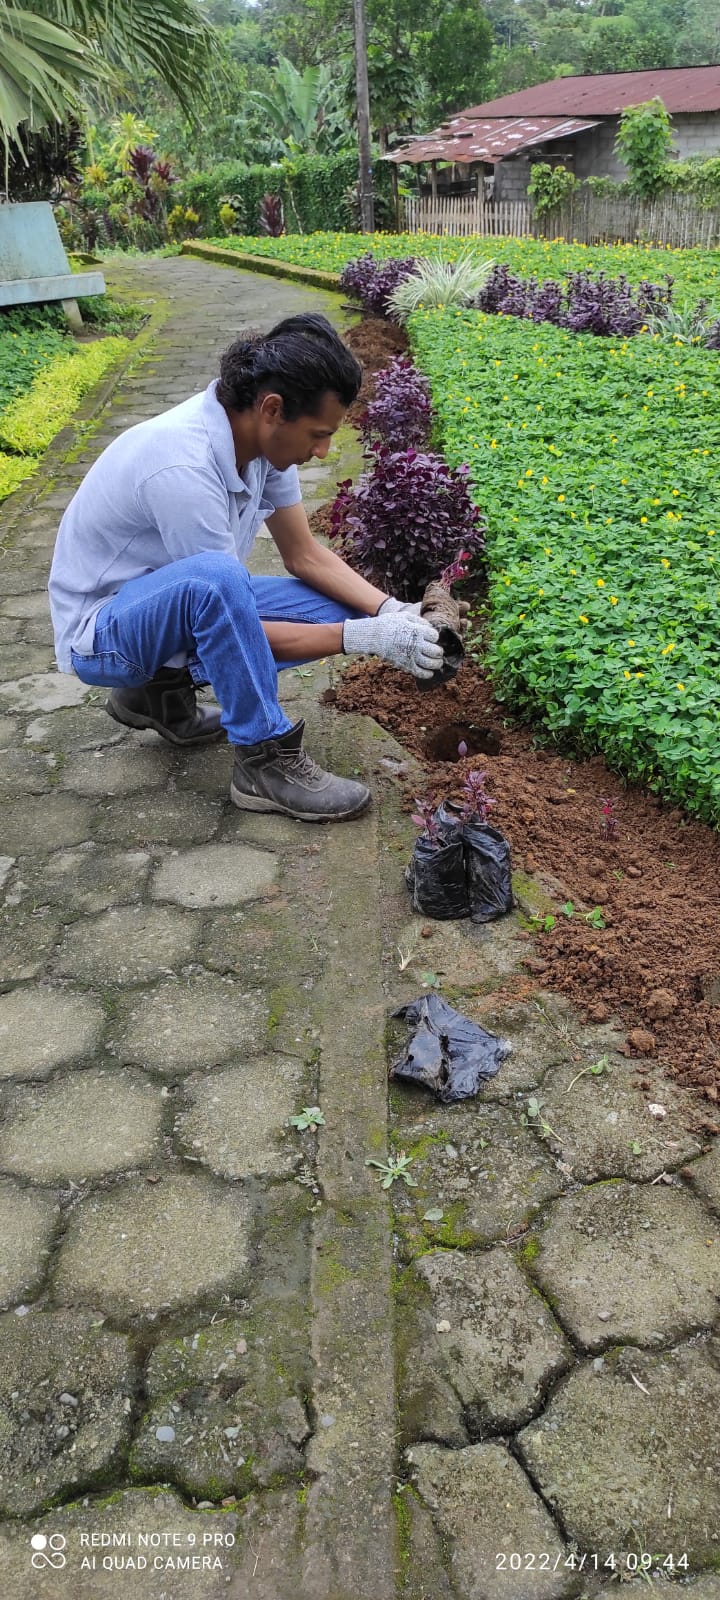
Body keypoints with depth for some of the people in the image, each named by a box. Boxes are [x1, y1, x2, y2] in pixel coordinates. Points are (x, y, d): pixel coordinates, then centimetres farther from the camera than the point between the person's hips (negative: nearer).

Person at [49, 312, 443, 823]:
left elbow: (304, 554, 1)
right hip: (100, 632, -8)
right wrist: (364, 637, -26)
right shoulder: (184, 469, -32)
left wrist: (391, 611, -12)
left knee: (339, 608, -4)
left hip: (174, 608, 8)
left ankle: (161, 688, 7)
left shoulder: (260, 433, -9)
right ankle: (266, 761, -20)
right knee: (214, 578, -39)